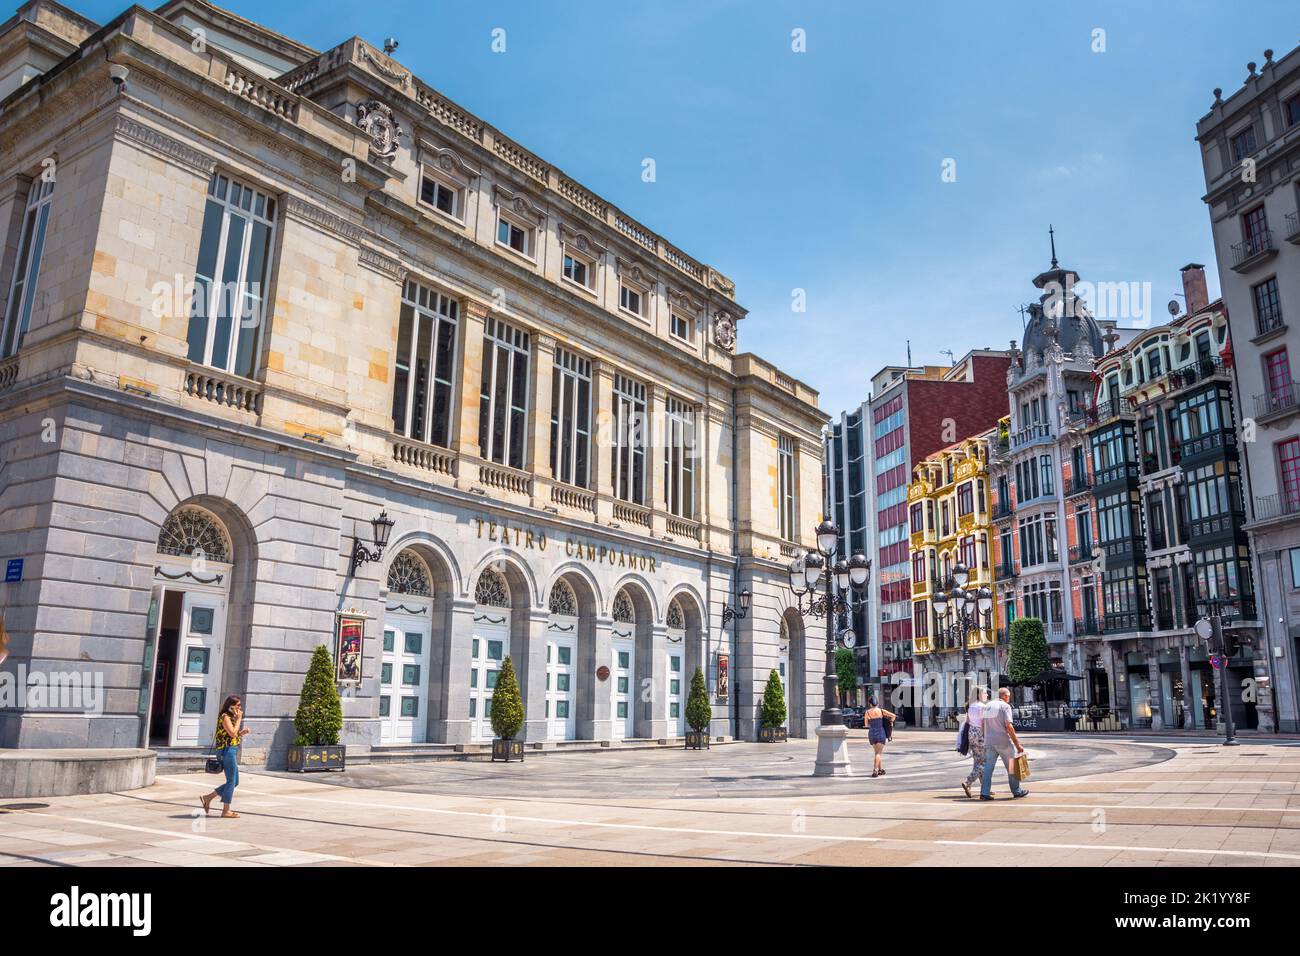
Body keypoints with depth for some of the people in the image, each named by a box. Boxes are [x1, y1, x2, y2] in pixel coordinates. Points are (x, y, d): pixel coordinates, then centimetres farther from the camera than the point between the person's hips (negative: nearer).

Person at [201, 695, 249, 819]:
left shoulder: (231, 717, 18)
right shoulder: (225, 716, -10)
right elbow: (232, 733, -20)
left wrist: (243, 732, 7)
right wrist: (239, 719, -12)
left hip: (231, 751, 10)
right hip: (227, 751, -10)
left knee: (234, 782, 14)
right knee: (232, 781, -2)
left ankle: (207, 798, 21)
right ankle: (226, 810, 5)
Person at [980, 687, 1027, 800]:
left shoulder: (987, 706, 12)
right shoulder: (1005, 706, -8)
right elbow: (1009, 727, -16)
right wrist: (1017, 744, -14)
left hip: (989, 742, 5)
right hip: (1003, 742, -5)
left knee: (988, 768, 5)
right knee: (1012, 767, 10)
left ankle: (984, 793, -2)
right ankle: (1017, 792, 19)